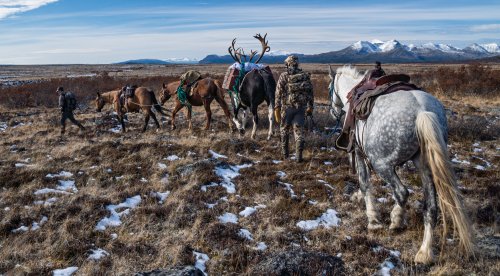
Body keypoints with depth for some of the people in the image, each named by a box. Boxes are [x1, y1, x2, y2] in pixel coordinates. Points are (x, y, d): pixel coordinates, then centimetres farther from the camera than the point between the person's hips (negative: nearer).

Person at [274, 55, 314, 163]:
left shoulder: (284, 76, -5)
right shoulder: (305, 76, 6)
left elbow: (279, 93, -8)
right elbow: (311, 92, 9)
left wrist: (277, 108, -6)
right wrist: (310, 106, 18)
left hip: (287, 107, -2)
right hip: (301, 107, 2)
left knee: (284, 129, 16)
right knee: (299, 130, 4)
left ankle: (285, 152, 24)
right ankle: (298, 156, -2)